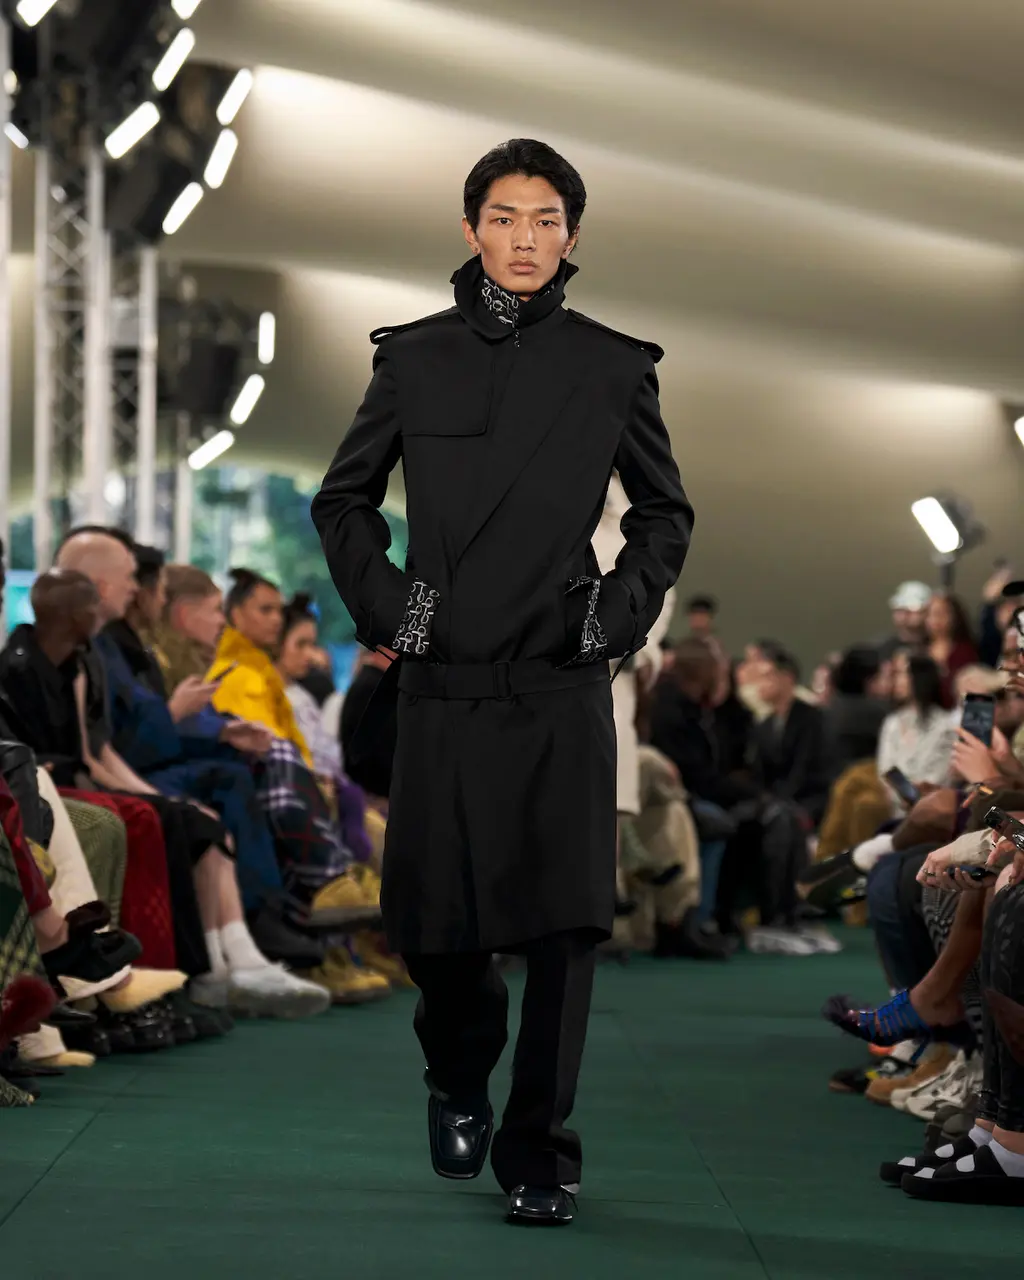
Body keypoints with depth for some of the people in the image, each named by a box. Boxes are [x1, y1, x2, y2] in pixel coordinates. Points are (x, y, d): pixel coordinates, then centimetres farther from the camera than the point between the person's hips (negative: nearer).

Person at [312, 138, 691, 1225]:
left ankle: (538, 1154, 4)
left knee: (564, 920, -6)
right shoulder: (415, 358, 6)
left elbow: (666, 513, 17)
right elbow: (341, 499, 15)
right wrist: (382, 601, 3)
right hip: (444, 683, 1)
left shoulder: (612, 368, 5)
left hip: (562, 686, -1)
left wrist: (623, 612, 3)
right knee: (433, 920, 3)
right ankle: (458, 1081, 34)